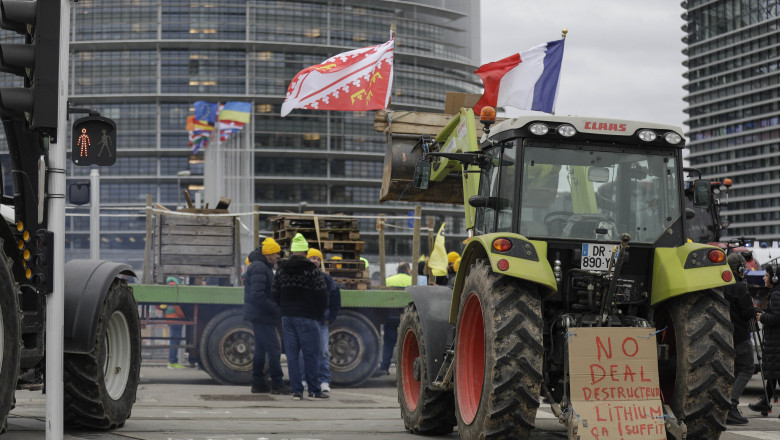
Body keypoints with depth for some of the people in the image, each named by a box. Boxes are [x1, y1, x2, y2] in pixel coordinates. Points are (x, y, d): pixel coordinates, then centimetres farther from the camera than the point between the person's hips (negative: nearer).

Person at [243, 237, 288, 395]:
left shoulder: (264, 267, 18)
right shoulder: (259, 268, -17)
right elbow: (257, 295, -24)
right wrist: (276, 309, -19)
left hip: (260, 315, 11)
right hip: (262, 316, -11)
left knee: (260, 349, 13)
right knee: (274, 348, -9)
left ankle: (258, 383, 16)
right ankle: (277, 384, -7)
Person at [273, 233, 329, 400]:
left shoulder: (281, 270, 7)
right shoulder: (313, 270, -7)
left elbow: (276, 296, 11)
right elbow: (322, 296, -6)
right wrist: (318, 315, 9)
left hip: (287, 317, 5)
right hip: (306, 318, -4)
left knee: (292, 354, 6)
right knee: (311, 355, 1)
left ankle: (296, 390, 4)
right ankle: (314, 390, 3)